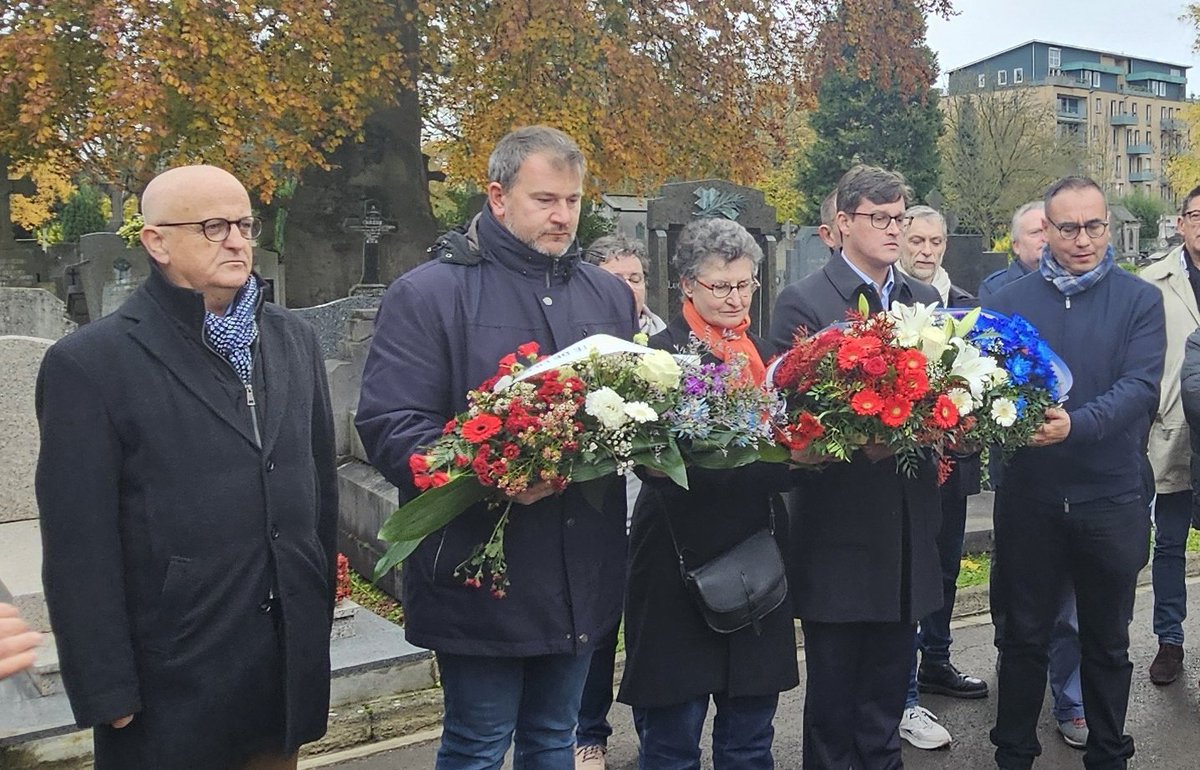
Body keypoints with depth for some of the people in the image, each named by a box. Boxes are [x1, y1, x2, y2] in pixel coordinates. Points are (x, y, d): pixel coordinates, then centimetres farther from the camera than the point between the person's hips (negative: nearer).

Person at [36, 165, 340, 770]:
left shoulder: (293, 340, 7)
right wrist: (107, 693, -10)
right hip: (173, 681, -5)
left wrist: (321, 606, 11)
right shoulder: (89, 362, -10)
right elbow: (79, 548, -10)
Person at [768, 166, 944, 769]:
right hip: (838, 522, -5)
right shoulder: (803, 302, -6)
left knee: (890, 680, 15)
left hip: (906, 526, 5)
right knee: (833, 680, 7)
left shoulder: (925, 301, 12)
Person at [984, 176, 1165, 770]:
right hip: (1030, 494, 0)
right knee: (1024, 635, 12)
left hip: (1112, 498, 0)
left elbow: (1140, 386, -14)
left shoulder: (1140, 301, -2)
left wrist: (1076, 424, -30)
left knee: (1107, 642, 15)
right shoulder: (1009, 302, 1)